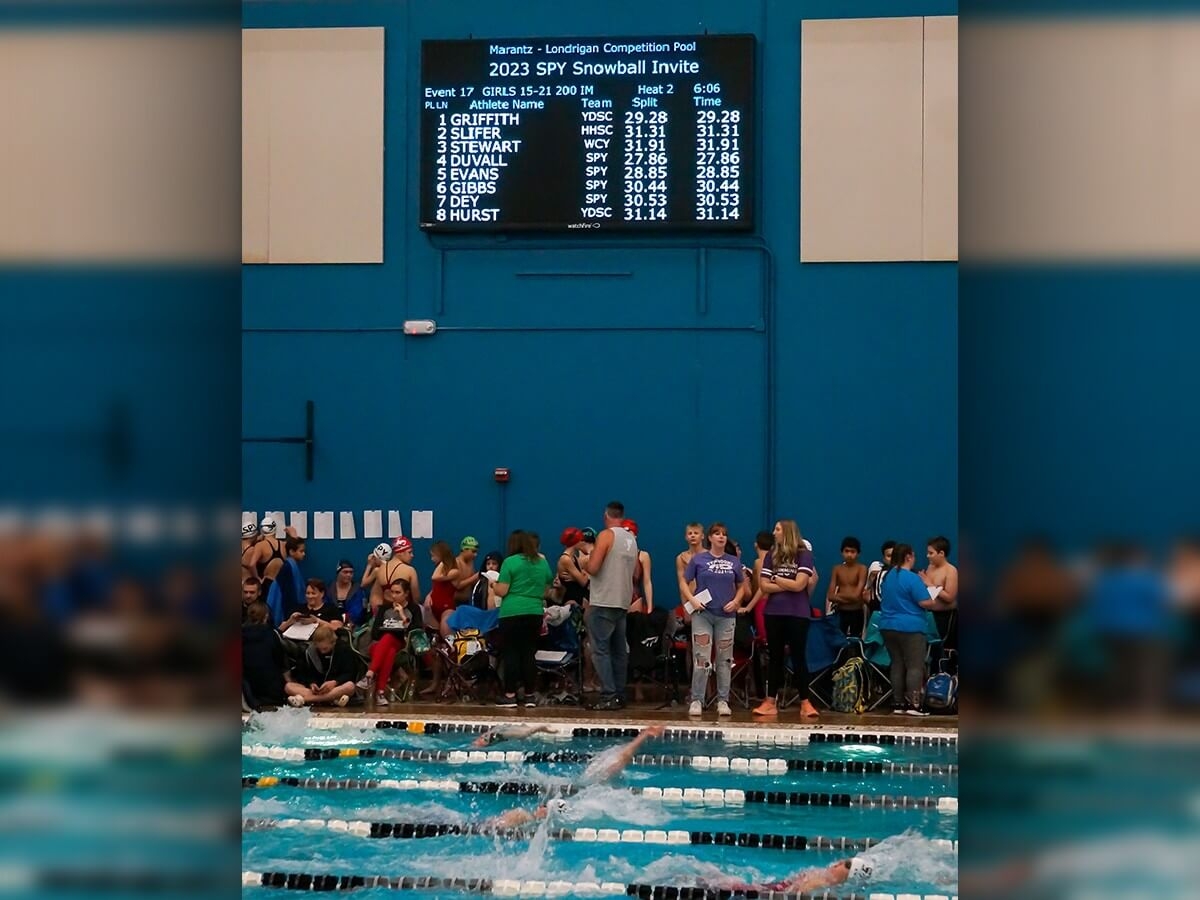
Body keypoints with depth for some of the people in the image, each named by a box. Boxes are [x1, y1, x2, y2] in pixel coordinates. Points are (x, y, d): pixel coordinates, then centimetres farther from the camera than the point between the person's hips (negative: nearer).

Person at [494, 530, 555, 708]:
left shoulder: (510, 562, -6)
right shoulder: (542, 562, 9)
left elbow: (501, 591, -10)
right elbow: (547, 590, 17)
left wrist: (494, 585, 10)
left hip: (512, 613, -4)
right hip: (535, 612, 4)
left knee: (512, 653, 1)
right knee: (529, 653, 9)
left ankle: (510, 695, 1)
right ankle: (530, 695, 10)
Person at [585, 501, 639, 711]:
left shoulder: (606, 536, -10)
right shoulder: (632, 540, 12)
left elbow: (592, 568, -16)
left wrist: (585, 565, 4)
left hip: (603, 602, -7)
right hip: (623, 603, 7)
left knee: (601, 650, -6)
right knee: (619, 650, 10)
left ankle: (608, 697, -12)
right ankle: (619, 695, 10)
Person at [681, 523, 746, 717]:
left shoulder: (734, 562, 8)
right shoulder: (698, 560, 2)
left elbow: (741, 586, 16)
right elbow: (685, 583, 5)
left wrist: (736, 602, -1)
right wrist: (692, 600, -10)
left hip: (726, 615, 2)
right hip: (703, 614, -2)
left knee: (725, 660, 6)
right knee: (701, 659, -6)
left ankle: (723, 701, 13)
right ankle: (696, 701, -1)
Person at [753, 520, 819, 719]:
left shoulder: (804, 555, -3)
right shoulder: (771, 555, 8)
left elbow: (799, 585, -13)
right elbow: (764, 586, 1)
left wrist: (776, 579, -3)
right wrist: (788, 585, -8)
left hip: (797, 614, -4)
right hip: (773, 613, 4)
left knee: (798, 657, -2)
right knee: (775, 657, 7)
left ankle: (805, 703, 1)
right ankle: (771, 702, 10)